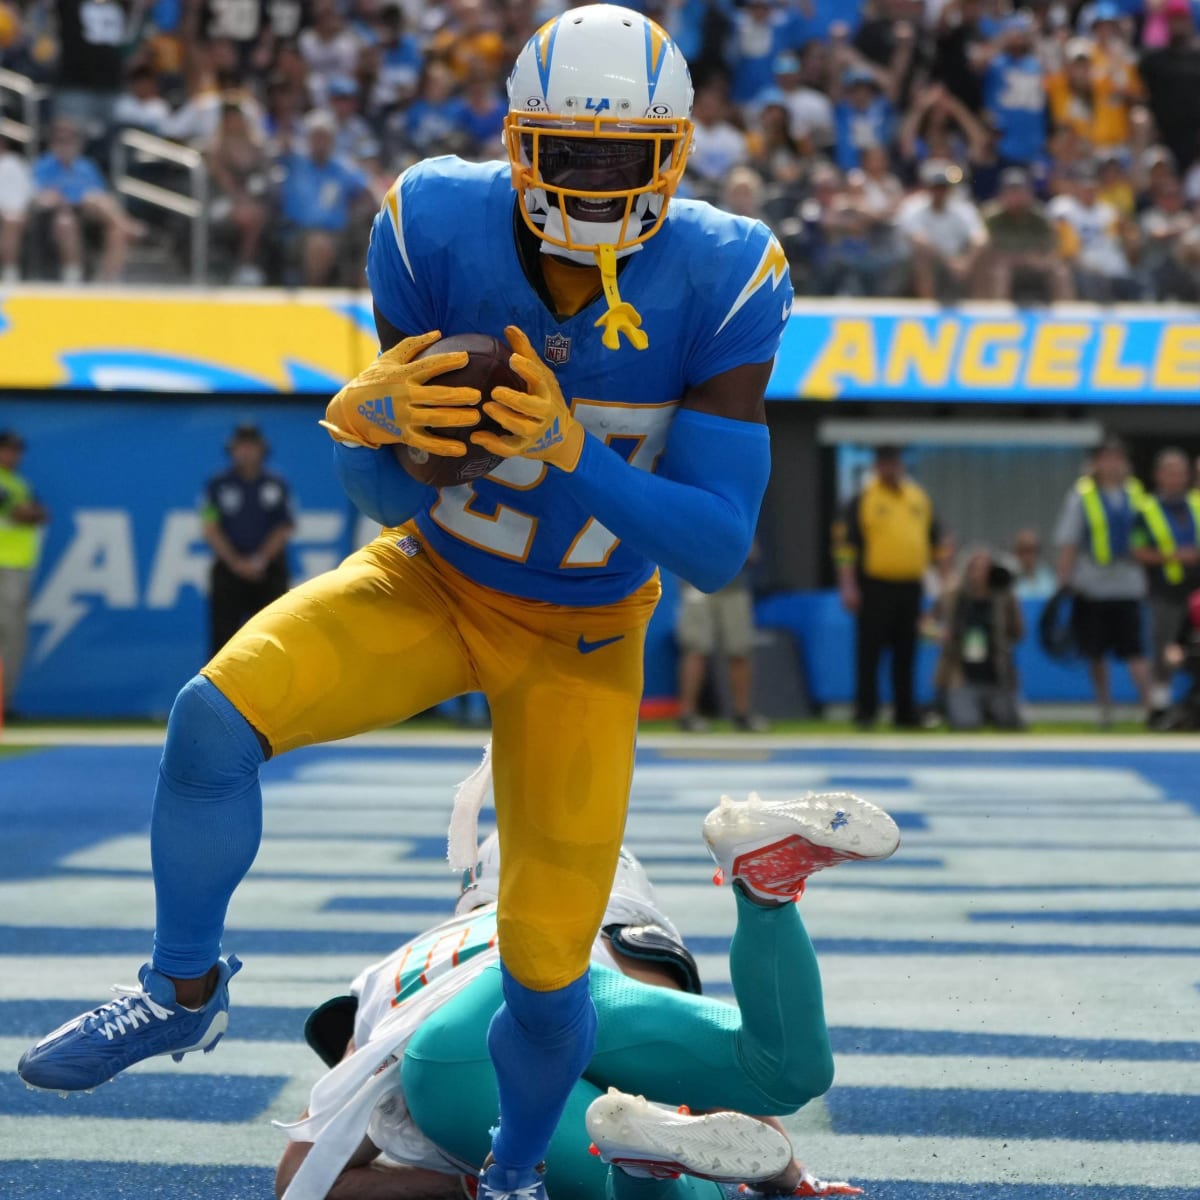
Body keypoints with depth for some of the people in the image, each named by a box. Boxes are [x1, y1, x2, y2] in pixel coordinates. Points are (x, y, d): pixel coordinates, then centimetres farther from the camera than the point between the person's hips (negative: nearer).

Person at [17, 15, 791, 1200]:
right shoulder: (439, 234, -24)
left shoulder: (720, 287, -26)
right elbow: (390, 498, -16)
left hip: (577, 642, 0)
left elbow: (717, 548, -25)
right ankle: (184, 990, 0)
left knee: (545, 966, -1)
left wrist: (569, 454, -41)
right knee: (218, 712, -26)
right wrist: (372, 425, -41)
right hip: (430, 581, 1)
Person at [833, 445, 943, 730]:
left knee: (906, 653, 8)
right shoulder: (863, 499, -2)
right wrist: (848, 586, -13)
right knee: (869, 650, -4)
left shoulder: (919, 498, 13)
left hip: (910, 586, 5)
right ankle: (865, 710, 1)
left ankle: (905, 713, 14)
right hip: (875, 586, -5)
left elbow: (935, 539, 21)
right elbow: (845, 543, -7)